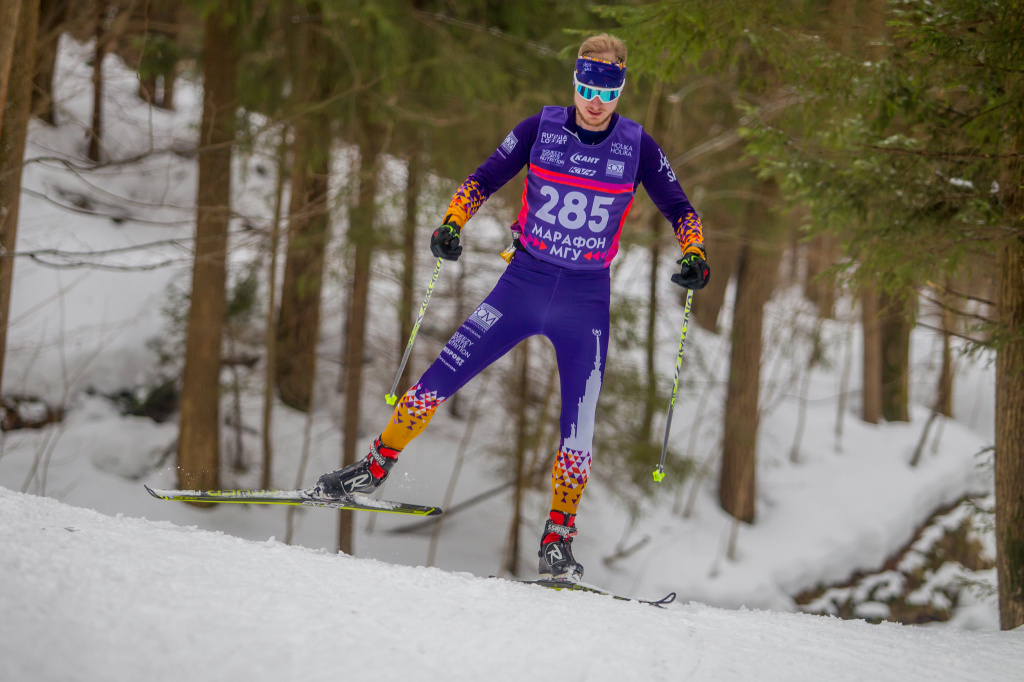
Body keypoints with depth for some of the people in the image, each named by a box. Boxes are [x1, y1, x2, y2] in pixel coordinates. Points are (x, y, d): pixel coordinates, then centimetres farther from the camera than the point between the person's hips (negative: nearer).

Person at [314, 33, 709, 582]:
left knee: (578, 427, -5)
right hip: (523, 283, 1)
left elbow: (680, 210, 4)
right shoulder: (540, 129, -3)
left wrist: (694, 255, -14)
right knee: (440, 378, -6)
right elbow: (483, 180, 4)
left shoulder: (637, 146, -4)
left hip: (586, 298, 0)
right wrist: (452, 225, -12)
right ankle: (375, 468, 11)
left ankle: (557, 542, 8)